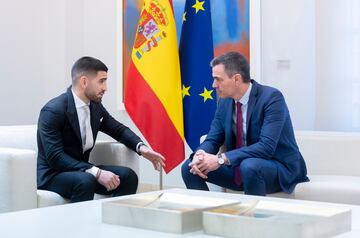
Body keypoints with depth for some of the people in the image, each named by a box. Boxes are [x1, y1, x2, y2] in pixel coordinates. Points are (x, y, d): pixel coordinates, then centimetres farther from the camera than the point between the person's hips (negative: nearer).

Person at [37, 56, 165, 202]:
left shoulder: (95, 106, 2)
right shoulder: (53, 111, -19)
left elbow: (119, 130, 16)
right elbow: (55, 157, -26)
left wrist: (141, 147, -4)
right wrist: (96, 172, -33)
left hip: (82, 170, 7)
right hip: (53, 174, -7)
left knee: (128, 176, -11)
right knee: (85, 180, -35)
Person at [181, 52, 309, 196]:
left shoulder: (271, 97, -20)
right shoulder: (224, 101, 2)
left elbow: (266, 147, -29)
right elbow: (213, 139, 5)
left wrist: (222, 159, -33)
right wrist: (200, 155, -20)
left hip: (280, 168, -6)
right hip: (239, 166, 6)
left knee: (249, 166, -38)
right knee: (189, 168, -7)